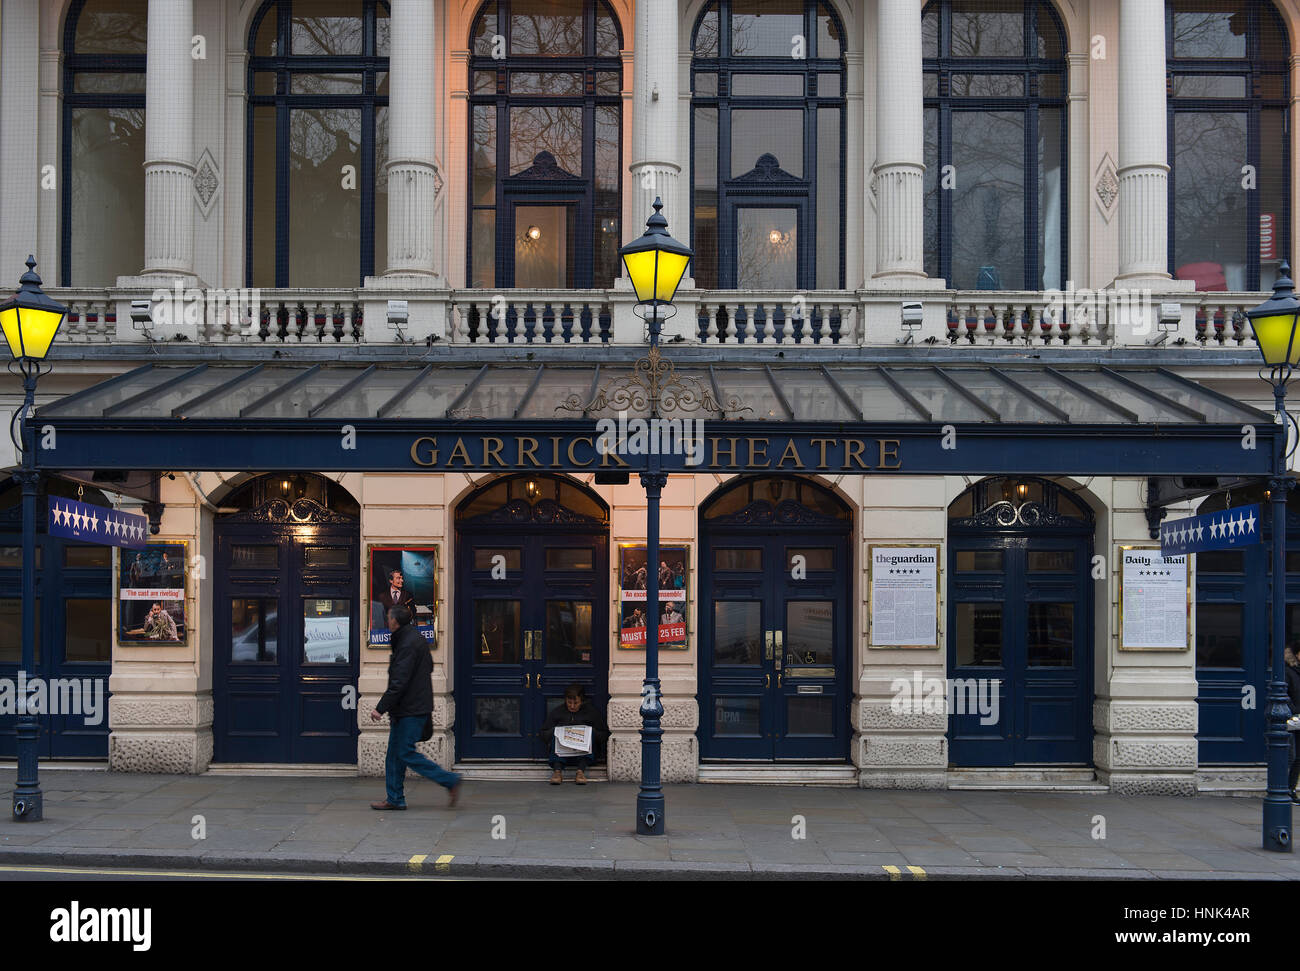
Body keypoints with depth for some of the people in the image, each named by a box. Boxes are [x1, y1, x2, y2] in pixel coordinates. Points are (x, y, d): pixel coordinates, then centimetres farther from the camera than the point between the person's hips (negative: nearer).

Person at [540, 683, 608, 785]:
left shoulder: (592, 711, 10)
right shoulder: (557, 711, 12)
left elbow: (604, 735, 8)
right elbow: (544, 735, 11)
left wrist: (591, 733, -13)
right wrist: (554, 731, -10)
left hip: (584, 753, -1)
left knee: (589, 732, -24)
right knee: (556, 730, -23)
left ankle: (581, 771, -36)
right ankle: (558, 770, -36)